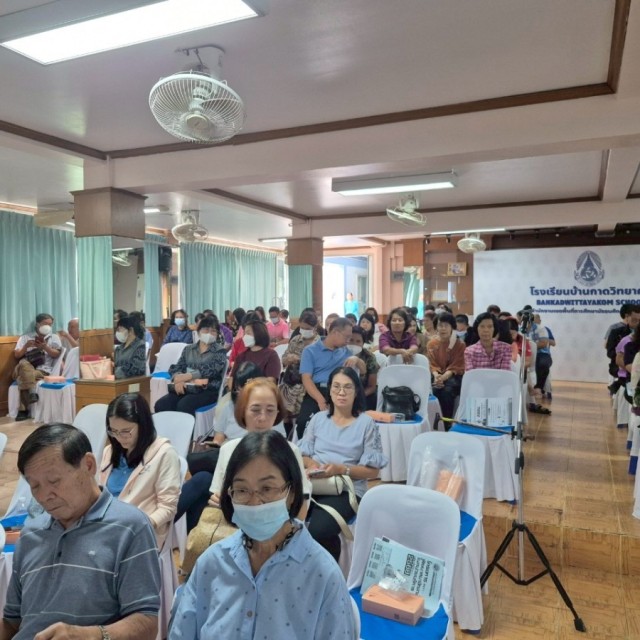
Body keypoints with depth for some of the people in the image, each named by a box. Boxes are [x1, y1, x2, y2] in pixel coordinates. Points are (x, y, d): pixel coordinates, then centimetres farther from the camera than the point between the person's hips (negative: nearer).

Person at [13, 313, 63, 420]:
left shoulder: (54, 337, 14)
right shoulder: (25, 337, 15)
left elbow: (56, 354, 2)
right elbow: (16, 355, 9)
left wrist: (45, 347, -14)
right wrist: (26, 346, -9)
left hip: (42, 370, -1)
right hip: (24, 369, 1)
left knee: (23, 378, -31)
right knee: (24, 363, -36)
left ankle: (23, 410, -25)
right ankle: (32, 392, -42)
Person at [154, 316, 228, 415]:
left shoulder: (219, 351, 4)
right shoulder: (188, 349, 18)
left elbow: (210, 370, -11)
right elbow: (176, 367, 9)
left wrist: (186, 376, -16)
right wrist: (178, 379, -14)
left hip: (208, 390, -4)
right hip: (185, 388, 4)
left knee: (183, 405, -33)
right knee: (161, 404, -22)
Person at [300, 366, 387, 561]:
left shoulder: (366, 423, -1)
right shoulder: (318, 418, 11)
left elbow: (373, 471, -2)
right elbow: (303, 455, 13)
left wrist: (341, 469, -17)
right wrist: (311, 464, -10)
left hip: (347, 489, -3)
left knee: (318, 531, -29)